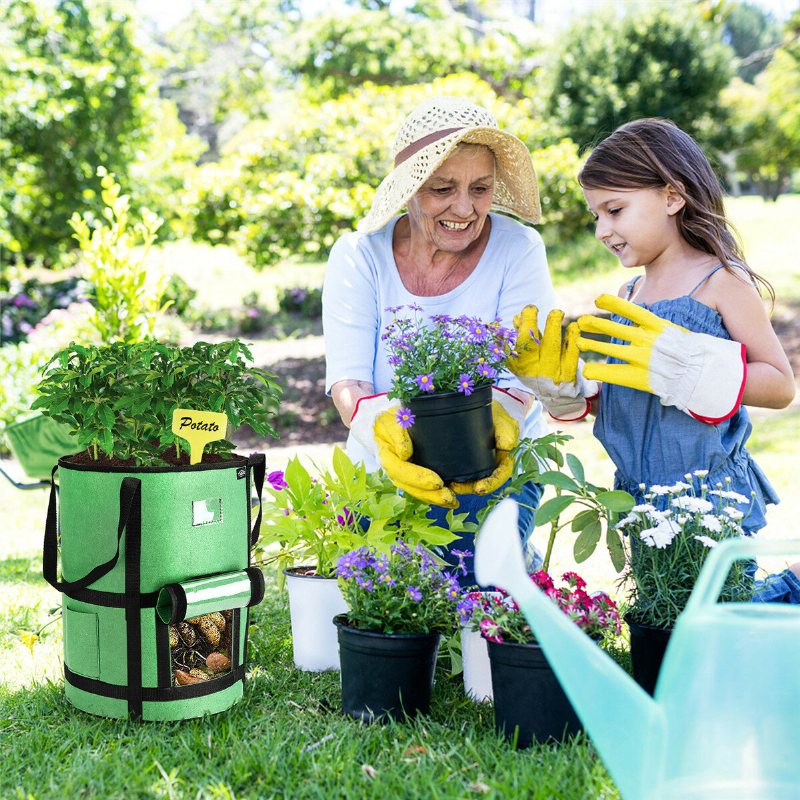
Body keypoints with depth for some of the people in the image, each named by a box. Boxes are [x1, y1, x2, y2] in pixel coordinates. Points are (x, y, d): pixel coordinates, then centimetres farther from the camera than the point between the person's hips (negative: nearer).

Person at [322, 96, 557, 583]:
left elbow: (522, 372, -16)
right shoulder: (360, 256, -8)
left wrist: (500, 420, -40)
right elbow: (347, 381, -16)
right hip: (387, 470, 1)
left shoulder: (517, 248, -9)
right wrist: (383, 431, -40)